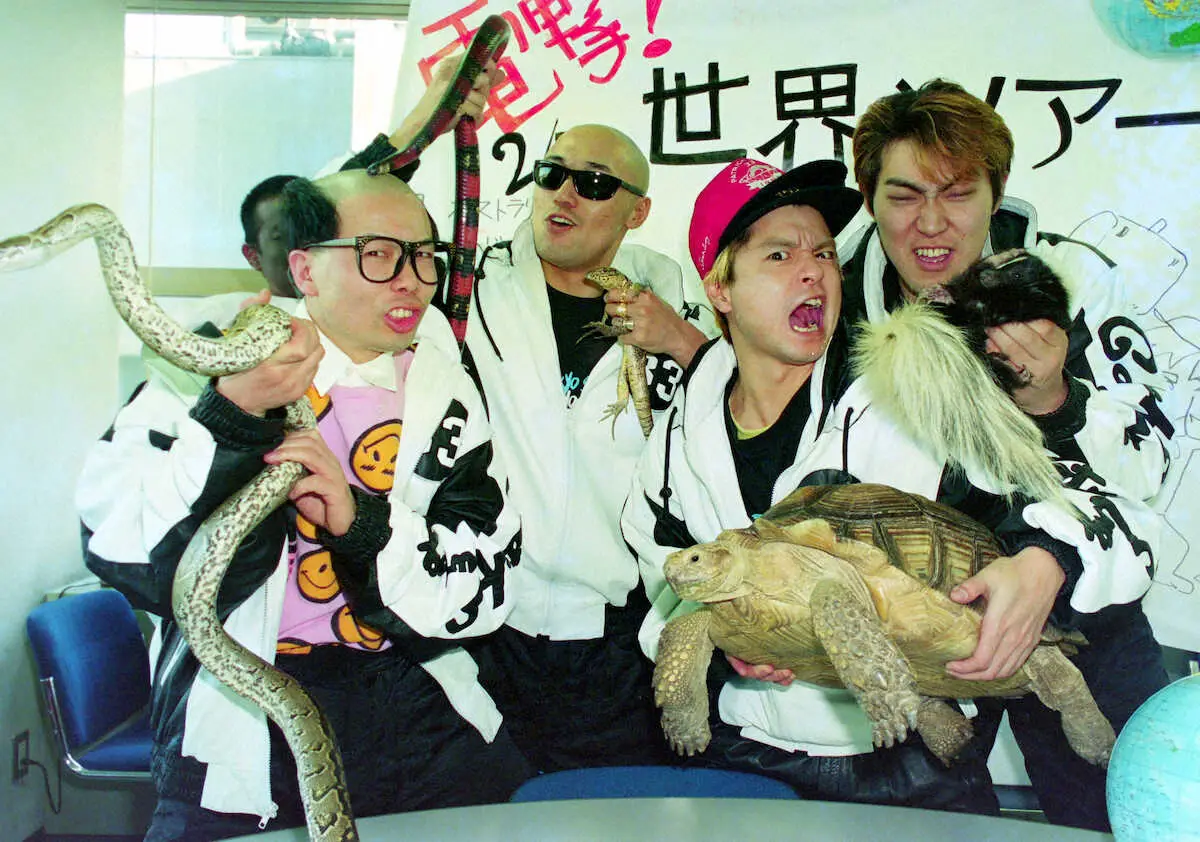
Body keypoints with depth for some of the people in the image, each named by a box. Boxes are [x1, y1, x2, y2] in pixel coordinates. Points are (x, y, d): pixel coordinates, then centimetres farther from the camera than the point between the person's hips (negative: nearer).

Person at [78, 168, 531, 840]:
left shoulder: (445, 393, 10)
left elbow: (487, 584, 1)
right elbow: (120, 552, -12)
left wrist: (360, 522, -15)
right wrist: (235, 410, -23)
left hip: (414, 704, 3)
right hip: (242, 727, -3)